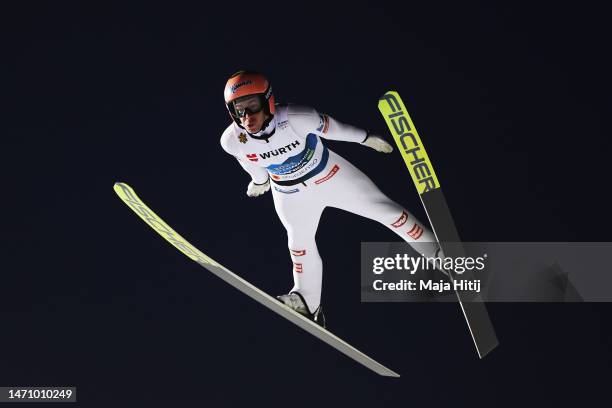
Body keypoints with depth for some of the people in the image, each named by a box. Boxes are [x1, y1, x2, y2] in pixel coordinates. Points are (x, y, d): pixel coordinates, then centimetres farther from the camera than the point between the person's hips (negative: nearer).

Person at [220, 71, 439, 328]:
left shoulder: (296, 118, -35)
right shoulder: (232, 141, -25)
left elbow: (331, 128, -16)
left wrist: (367, 138, -1)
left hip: (330, 174, -2)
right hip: (290, 195, 2)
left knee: (383, 209, 2)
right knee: (299, 242, 13)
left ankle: (437, 252, 20)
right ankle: (308, 304, 33)